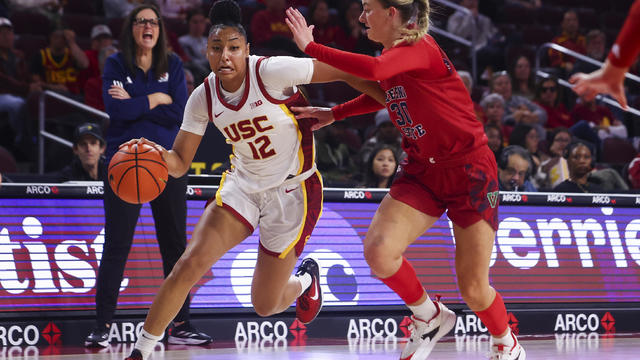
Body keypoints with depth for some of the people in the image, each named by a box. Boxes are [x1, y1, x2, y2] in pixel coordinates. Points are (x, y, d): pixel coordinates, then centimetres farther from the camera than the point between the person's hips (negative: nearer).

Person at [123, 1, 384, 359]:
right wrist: (157, 152, -26)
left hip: (293, 190, -4)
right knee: (191, 263, -17)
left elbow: (345, 73, -17)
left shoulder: (272, 72, -23)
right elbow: (180, 164, -3)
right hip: (243, 185, 4)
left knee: (266, 306, 2)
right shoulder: (204, 97, -7)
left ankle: (306, 279, 39)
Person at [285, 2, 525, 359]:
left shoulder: (419, 47, -18)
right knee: (379, 252, -19)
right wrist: (333, 114, 20)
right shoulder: (393, 55, 7)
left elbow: (374, 69, -39)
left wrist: (311, 47, -31)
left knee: (474, 290, -3)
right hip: (422, 170, 7)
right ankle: (430, 317, 7)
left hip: (470, 170, -7)